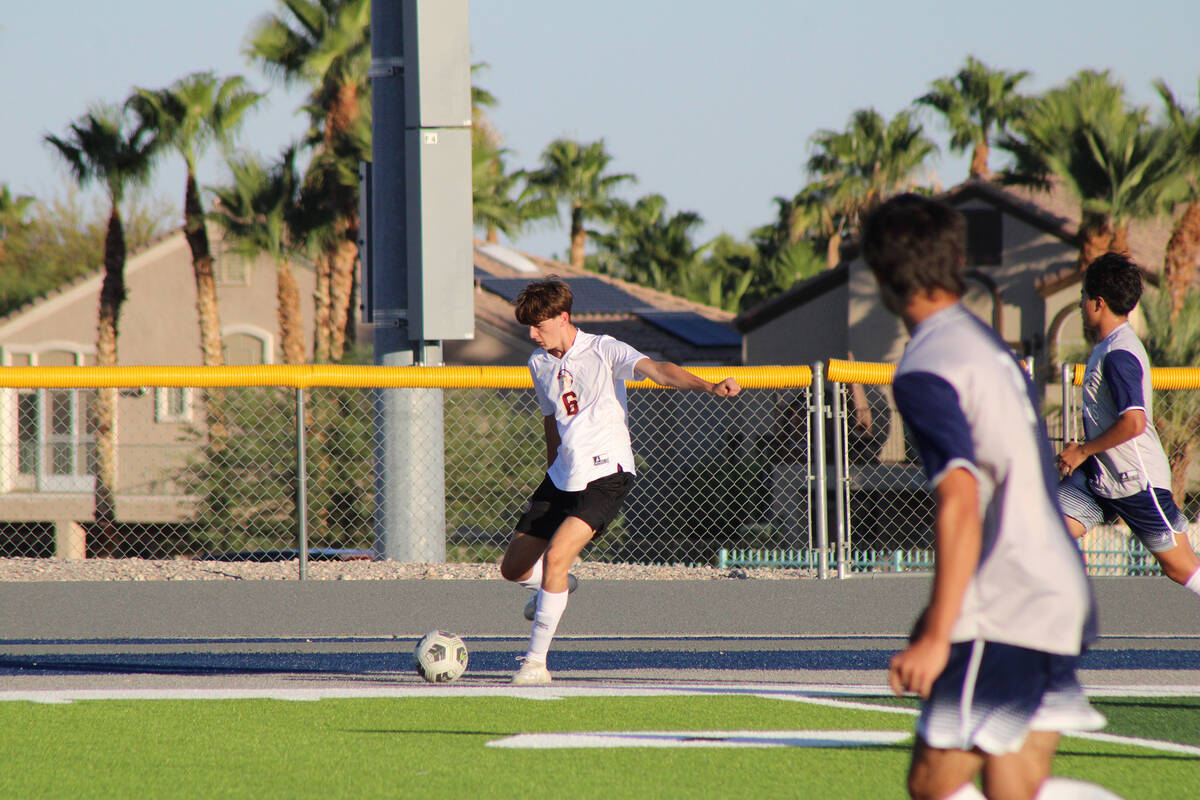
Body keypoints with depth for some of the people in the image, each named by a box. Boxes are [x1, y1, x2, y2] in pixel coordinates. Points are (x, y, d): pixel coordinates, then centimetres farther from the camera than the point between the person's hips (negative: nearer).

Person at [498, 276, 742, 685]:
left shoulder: (603, 351, -10)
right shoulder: (539, 363, 10)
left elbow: (655, 369, -25)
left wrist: (709, 386, -41)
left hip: (606, 475, -7)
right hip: (563, 477, 7)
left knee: (556, 555, -24)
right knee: (514, 568, 8)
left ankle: (536, 661, -16)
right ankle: (556, 587, 44)